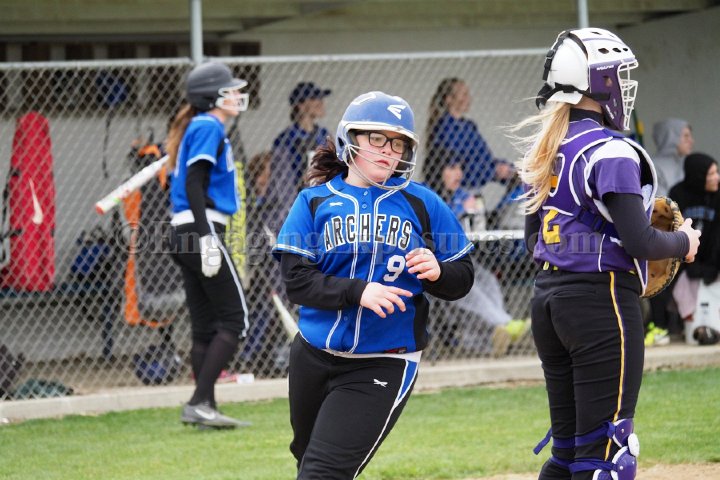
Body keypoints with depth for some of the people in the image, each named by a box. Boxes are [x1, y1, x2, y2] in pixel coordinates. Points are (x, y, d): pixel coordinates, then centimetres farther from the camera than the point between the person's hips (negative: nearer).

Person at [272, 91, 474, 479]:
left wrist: (436, 272, -21)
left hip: (383, 367, -3)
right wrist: (358, 292, -26)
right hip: (314, 358, 3)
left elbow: (462, 279, 3)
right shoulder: (314, 201, 1)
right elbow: (296, 280, -10)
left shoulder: (422, 204, 0)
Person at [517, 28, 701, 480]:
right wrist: (683, 243, -1)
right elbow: (638, 242, -19)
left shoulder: (545, 152, 11)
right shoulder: (611, 151, -14)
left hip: (547, 298, 8)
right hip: (602, 305, -8)